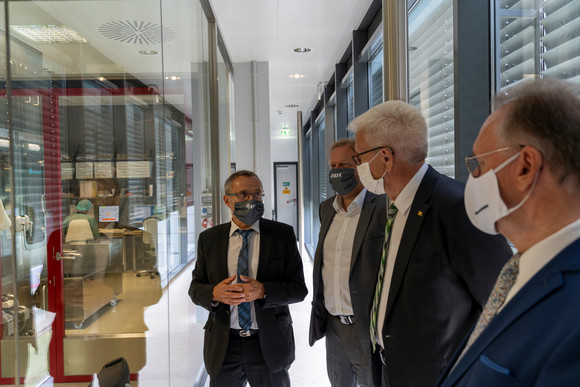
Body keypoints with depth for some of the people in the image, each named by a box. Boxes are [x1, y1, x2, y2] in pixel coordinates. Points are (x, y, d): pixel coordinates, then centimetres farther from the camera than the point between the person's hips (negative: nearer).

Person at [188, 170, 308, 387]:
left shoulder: (283, 234, -6)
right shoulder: (209, 238, 0)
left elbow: (298, 289, -7)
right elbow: (195, 288, 2)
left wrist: (263, 291, -24)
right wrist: (214, 293, -20)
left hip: (269, 344, -1)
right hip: (223, 346, 1)